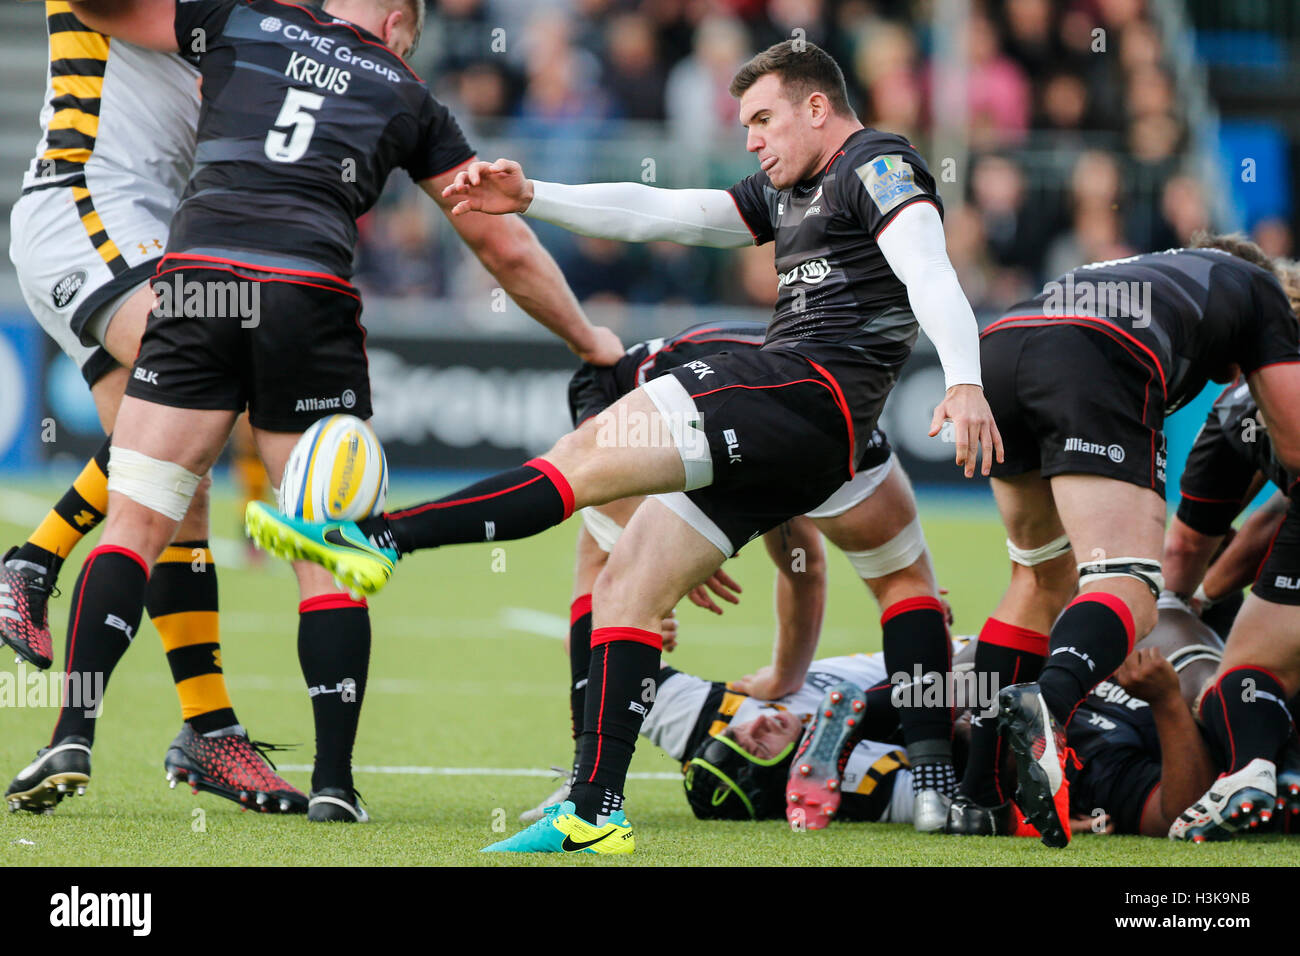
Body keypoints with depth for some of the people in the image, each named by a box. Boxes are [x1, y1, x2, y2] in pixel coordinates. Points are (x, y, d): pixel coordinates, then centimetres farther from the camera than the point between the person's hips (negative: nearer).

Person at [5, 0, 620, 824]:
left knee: (135, 522, 4)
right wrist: (587, 340, 35)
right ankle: (334, 781, 3)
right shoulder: (407, 96, 21)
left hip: (195, 282, 0)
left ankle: (73, 736, -8)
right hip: (310, 300, 0)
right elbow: (505, 246, 23)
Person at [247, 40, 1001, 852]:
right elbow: (655, 212, 27)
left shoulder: (879, 167, 1)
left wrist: (964, 383, -33)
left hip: (809, 390, -10)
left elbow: (929, 272, -16)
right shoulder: (787, 194, 29)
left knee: (590, 457, -19)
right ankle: (594, 814, -1)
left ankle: (381, 537, -27)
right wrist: (533, 198, 18)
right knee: (625, 592, 4)